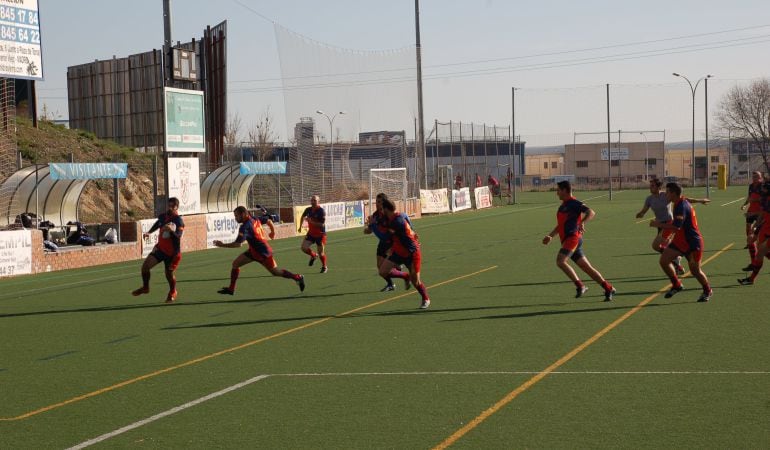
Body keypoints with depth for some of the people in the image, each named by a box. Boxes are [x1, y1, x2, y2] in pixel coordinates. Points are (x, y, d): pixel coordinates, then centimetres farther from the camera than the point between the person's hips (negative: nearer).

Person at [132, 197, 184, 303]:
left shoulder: (179, 221, -19)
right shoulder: (163, 217, -1)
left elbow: (178, 236, -34)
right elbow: (157, 224, 22)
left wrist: (172, 230, -51)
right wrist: (149, 232, 13)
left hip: (172, 252, -5)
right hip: (160, 248, 5)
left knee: (170, 274, 4)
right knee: (146, 265, -8)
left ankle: (172, 293, 35)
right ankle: (145, 287, 15)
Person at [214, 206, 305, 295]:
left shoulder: (245, 227, -25)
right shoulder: (255, 219, -1)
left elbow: (238, 244, -31)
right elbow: (269, 221, 12)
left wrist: (222, 245, -23)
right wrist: (273, 231, 30)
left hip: (263, 252, -9)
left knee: (276, 272, 5)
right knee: (235, 263, 3)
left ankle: (298, 278, 20)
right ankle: (231, 289, 7)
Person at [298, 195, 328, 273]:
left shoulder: (321, 211, -19)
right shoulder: (308, 210, -2)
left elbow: (322, 224, -25)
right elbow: (303, 216, 21)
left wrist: (311, 222, -28)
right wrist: (300, 226, 19)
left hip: (320, 234, -5)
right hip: (311, 233, 5)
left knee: (321, 253, 3)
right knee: (304, 248, -11)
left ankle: (324, 267, 28)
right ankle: (314, 255, 20)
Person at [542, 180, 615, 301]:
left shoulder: (574, 203, -6)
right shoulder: (563, 205, 22)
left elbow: (591, 213, -18)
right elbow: (560, 224, 32)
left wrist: (582, 223, -33)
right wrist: (550, 236, 23)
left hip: (573, 238, -9)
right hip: (567, 239, 9)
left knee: (560, 261, -22)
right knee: (586, 267, 6)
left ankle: (580, 285, -17)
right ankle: (608, 288, 9)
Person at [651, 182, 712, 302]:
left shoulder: (682, 206, -24)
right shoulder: (679, 203, 8)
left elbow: (676, 227, -34)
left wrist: (658, 224, -26)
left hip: (692, 242, -9)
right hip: (680, 241, 9)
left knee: (695, 270, -1)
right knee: (664, 261, -3)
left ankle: (707, 291, 23)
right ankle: (677, 285, 13)